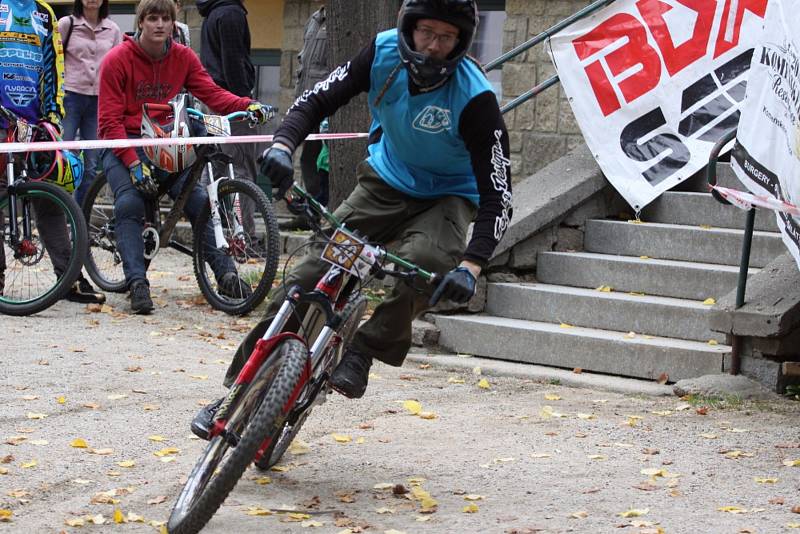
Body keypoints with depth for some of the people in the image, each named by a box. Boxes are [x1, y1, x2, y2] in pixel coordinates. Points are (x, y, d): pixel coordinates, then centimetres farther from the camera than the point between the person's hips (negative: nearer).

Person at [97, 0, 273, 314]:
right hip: (124, 145, -3)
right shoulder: (117, 60, -9)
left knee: (199, 199, -15)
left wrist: (249, 106, -26)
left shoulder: (184, 58, 3)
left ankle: (226, 275, -11)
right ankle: (137, 283, -25)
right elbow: (110, 122, -11)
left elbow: (211, 93, -6)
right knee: (129, 204, -26)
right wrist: (134, 164, -23)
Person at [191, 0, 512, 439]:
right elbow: (319, 100, -12)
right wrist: (283, 143, -33)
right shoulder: (384, 52, -18)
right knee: (312, 271, -11)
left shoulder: (474, 99, -28)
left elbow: (497, 193, -29)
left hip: (448, 197, -3)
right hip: (385, 182, 3)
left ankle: (362, 353, -18)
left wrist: (471, 264, -42)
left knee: (425, 262, -37)